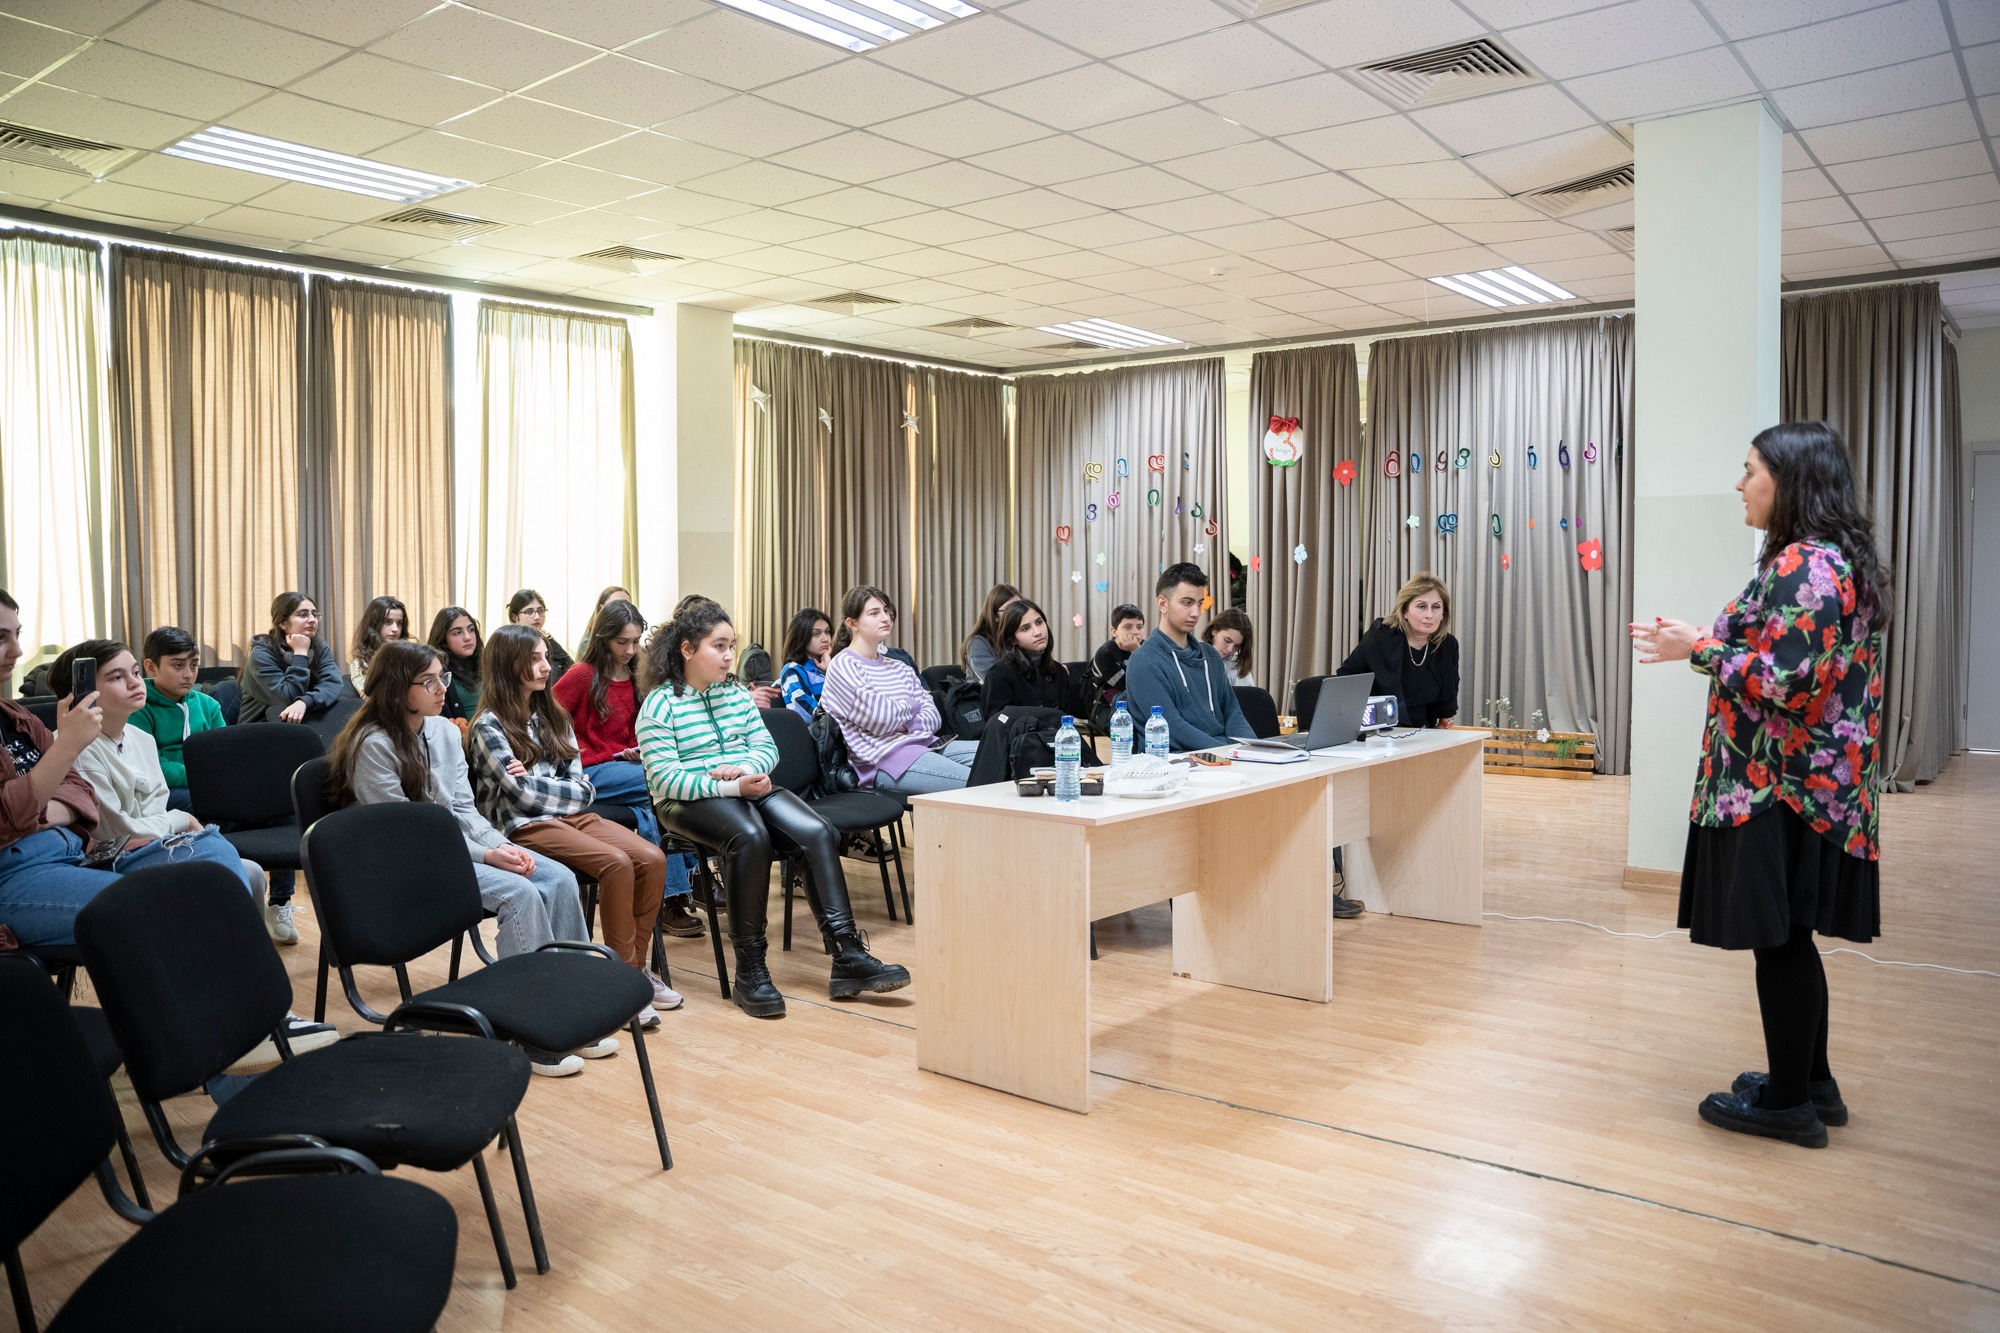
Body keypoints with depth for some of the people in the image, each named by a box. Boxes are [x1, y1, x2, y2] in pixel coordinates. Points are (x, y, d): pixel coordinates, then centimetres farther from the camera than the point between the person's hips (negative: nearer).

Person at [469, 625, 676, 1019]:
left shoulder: (552, 716, 17)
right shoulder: (489, 726, -3)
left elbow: (579, 784, 8)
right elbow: (523, 794, -13)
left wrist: (536, 783, -9)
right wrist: (569, 790, 0)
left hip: (571, 814, 6)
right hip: (525, 826, -6)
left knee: (652, 859, -18)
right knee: (616, 863, -30)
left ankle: (637, 964, -6)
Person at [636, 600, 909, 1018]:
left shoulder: (736, 692, 14)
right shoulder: (660, 704, -6)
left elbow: (767, 746, 13)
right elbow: (665, 778, -14)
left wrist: (745, 768, -11)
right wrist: (728, 787, -23)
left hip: (748, 787, 6)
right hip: (689, 800, -6)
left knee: (819, 832, -19)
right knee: (750, 838, -38)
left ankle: (848, 955, -21)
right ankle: (749, 971, -27)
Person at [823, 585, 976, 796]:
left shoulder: (899, 668, 21)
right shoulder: (843, 666, -2)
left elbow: (933, 716, 14)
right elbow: (879, 719, -15)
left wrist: (907, 725, -8)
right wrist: (911, 706, 5)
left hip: (926, 744, 9)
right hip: (885, 757, -9)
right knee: (978, 782, -27)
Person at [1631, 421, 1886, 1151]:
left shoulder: (1805, 565, -17)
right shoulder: (1830, 559, 15)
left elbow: (1789, 679, -24)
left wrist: (1700, 648, -15)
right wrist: (1709, 645, 15)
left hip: (1781, 786, -10)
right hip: (1803, 782, 10)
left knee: (1778, 937, -1)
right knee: (1788, 938, 17)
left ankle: (1788, 1103, 10)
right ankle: (1811, 1083, 27)